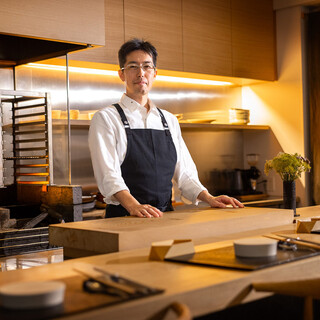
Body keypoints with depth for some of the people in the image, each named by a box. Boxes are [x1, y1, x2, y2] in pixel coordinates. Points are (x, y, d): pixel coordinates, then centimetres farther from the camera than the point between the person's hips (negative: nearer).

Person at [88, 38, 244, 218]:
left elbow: (184, 172, 19)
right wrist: (133, 205, -27)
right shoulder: (106, 119, 1)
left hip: (165, 217, 4)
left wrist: (208, 198, 2)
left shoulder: (170, 121, 18)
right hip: (123, 218, -3)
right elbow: (108, 174, -11)